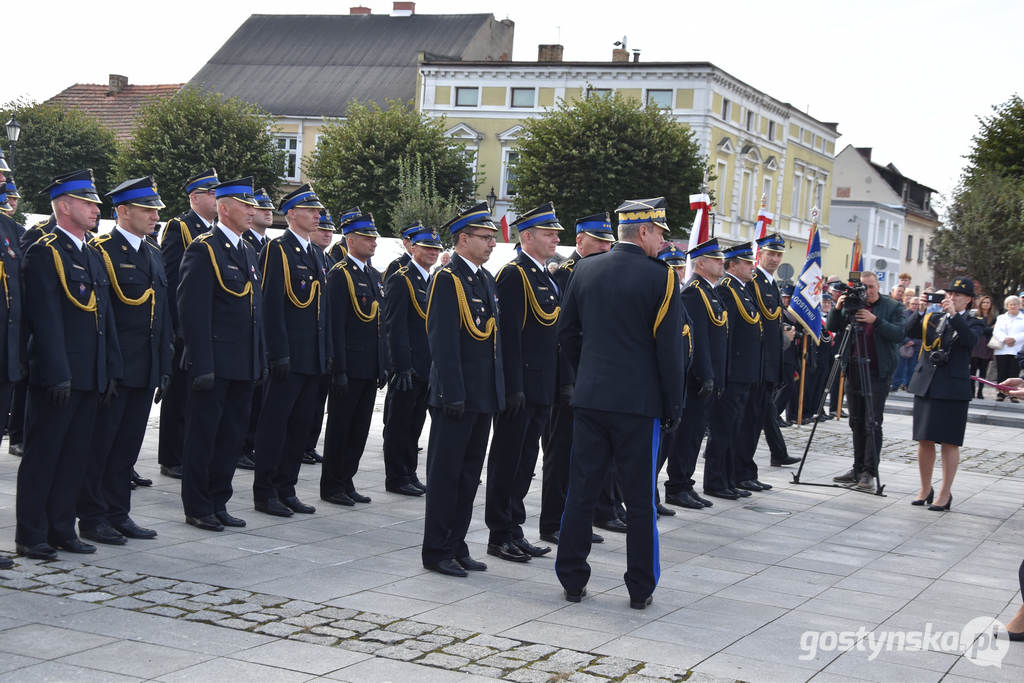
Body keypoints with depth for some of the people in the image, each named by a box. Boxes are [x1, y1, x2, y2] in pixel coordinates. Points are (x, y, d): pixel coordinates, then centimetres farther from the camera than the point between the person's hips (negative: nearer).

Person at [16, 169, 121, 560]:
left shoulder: (92, 256, 17)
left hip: (89, 377, 8)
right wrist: (57, 375, -21)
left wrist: (110, 369, 13)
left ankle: (61, 530, 20)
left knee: (75, 456, 11)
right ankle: (31, 536, 8)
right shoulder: (44, 253, -9)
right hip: (57, 377, -8)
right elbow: (46, 319, -16)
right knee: (42, 455, 0)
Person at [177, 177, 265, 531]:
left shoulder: (249, 251, 16)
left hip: (245, 365, 8)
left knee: (232, 436, 12)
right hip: (214, 365, -8)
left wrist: (260, 359, 16)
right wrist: (201, 365, -19)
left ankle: (218, 503, 22)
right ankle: (197, 507, 12)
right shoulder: (203, 250, -10)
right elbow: (193, 311, -15)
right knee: (203, 436, 2)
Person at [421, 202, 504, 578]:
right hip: (457, 396, -8)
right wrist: (453, 394, -21)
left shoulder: (487, 279, 15)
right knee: (446, 475, 0)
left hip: (483, 395, 9)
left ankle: (456, 546, 22)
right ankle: (436, 551, 8)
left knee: (469, 475, 14)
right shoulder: (447, 279, -12)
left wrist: (498, 389, 14)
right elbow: (443, 341, -17)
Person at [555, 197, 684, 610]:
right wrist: (673, 405, -1)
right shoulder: (661, 278, -9)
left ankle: (572, 579, 15)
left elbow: (567, 333, 11)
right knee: (640, 499, 5)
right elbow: (669, 348, -9)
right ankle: (641, 588, 11)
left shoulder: (586, 270, 5)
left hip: (589, 399, 4)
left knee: (581, 492, 10)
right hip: (640, 402, -4)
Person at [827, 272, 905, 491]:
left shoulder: (892, 307, 0)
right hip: (854, 370, 5)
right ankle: (858, 470, 16)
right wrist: (837, 309, -12)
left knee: (872, 423, -8)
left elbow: (899, 334, -12)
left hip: (877, 372, -4)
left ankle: (869, 473, -6)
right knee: (856, 422, 9)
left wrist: (875, 320, -23)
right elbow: (833, 327, 5)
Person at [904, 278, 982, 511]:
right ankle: (925, 490, 21)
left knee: (949, 442, -1)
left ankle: (945, 494, 7)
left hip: (953, 389, -4)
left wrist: (954, 314, -21)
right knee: (924, 440, 8)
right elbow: (910, 331, 0)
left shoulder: (973, 323, 2)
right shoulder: (932, 319, 13)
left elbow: (970, 341, -18)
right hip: (925, 385, 4)